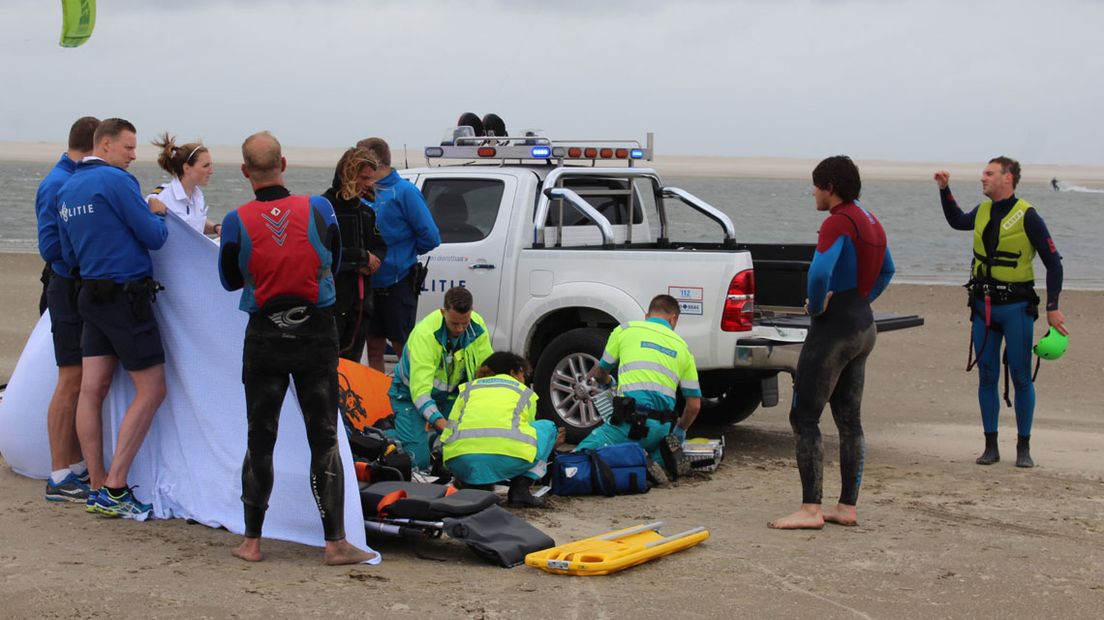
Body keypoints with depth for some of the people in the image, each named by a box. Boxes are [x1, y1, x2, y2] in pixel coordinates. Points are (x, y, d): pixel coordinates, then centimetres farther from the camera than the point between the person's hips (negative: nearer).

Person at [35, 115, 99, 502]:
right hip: (71, 291, -9)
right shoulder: (58, 185, -13)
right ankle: (60, 478, 0)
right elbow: (51, 246, -16)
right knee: (72, 381, -6)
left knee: (86, 382, 12)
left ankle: (77, 467, 21)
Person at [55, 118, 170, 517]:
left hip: (91, 296, 9)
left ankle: (98, 488, 9)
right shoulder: (115, 181, -13)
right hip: (127, 295, -9)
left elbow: (68, 255, 20)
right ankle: (114, 488, -7)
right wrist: (158, 215, 8)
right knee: (151, 390, -3)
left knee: (93, 389, 5)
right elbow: (154, 237, -12)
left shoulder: (67, 189, 13)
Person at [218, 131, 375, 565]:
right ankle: (335, 542, 3)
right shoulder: (319, 209, -7)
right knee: (324, 439, 5)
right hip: (317, 334, 0)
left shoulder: (237, 221, -10)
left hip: (265, 336, 0)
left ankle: (251, 541, 15)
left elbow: (229, 280, 4)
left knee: (259, 439, 10)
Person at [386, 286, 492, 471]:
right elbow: (420, 390, -38)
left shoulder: (477, 326, -17)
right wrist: (443, 424, -49)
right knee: (418, 460, -16)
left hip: (449, 393, 5)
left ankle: (430, 439, 21)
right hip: (411, 393, -5)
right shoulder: (425, 333, -34)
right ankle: (385, 434, 13)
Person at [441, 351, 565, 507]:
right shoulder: (525, 392, 28)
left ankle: (473, 486, 14)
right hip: (508, 457, -3)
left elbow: (449, 430, 30)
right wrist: (550, 442, 61)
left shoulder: (469, 388, 32)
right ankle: (520, 488, 12)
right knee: (547, 427, 27)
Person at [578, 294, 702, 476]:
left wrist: (607, 381, 49)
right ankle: (659, 458, -4)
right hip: (663, 427, 4)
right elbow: (694, 404, 16)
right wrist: (680, 430, 36)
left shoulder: (625, 330, 10)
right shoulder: (681, 347, 18)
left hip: (630, 421, -4)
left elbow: (600, 372, 24)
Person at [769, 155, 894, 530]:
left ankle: (810, 510, -10)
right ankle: (847, 507, 15)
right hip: (864, 325, 10)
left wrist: (816, 306, -14)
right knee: (849, 420, 12)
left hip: (834, 328, -10)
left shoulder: (838, 222, -17)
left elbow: (819, 273, -31)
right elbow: (886, 271, 28)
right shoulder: (870, 222, 14)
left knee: (804, 417, -6)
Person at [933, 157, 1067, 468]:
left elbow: (1053, 262, -8)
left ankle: (1023, 448, 8)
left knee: (1021, 378, -1)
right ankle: (991, 446, 12)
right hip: (983, 305, 5)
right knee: (987, 378, 6)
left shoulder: (1027, 216, -10)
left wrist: (1053, 307, -12)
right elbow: (957, 221, 31)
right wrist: (944, 190, 19)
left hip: (1016, 306, -5)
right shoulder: (983, 211, 7)